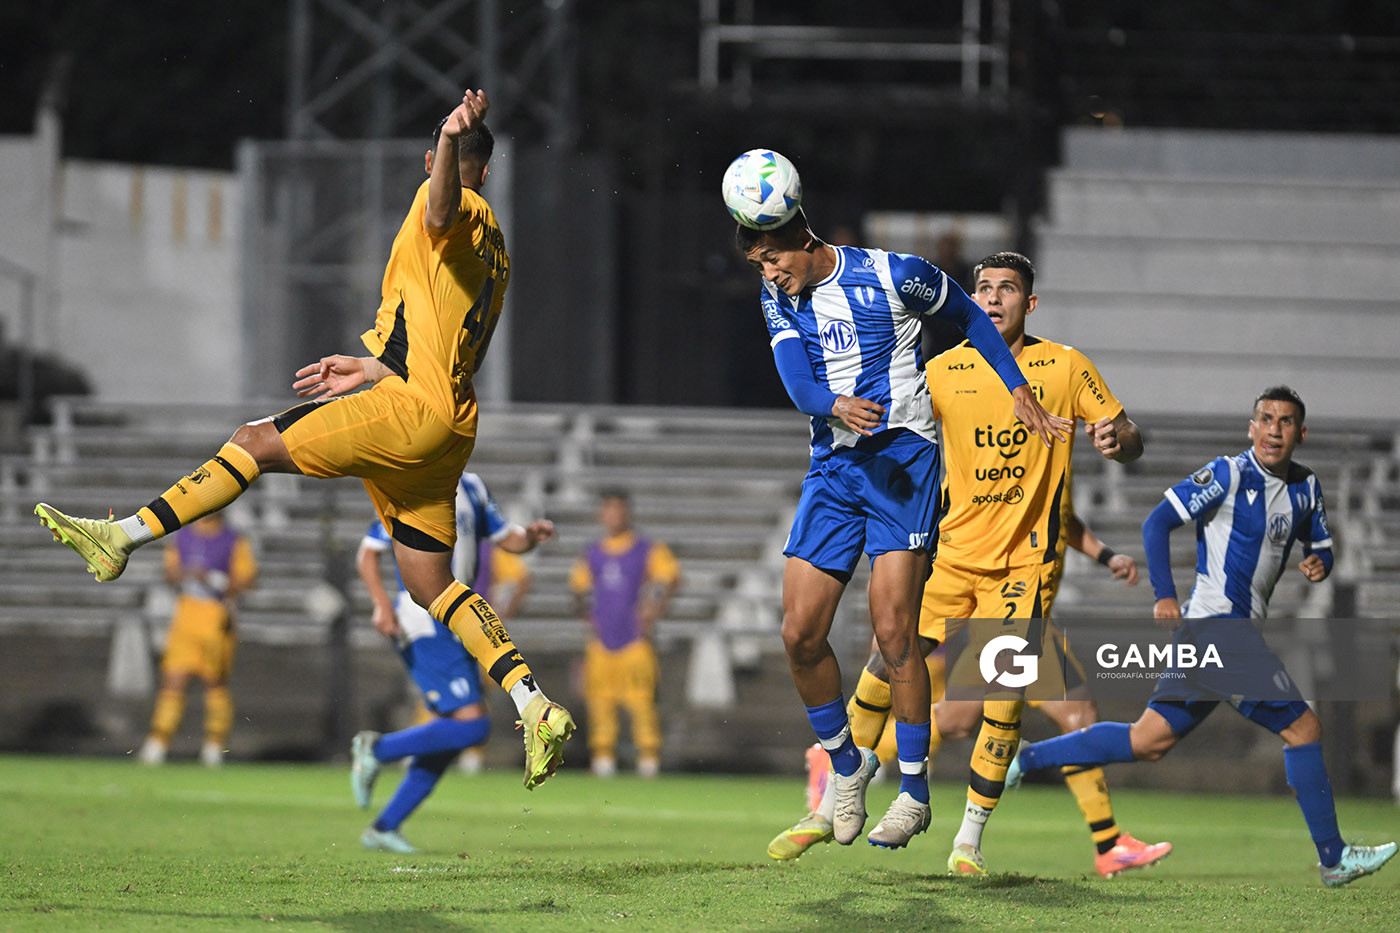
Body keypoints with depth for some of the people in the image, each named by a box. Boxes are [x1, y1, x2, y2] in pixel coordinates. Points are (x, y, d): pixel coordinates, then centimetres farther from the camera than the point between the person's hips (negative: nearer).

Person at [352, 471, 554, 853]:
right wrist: (383, 603, -22)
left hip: (454, 627, 9)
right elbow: (368, 553, -8)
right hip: (425, 624, -9)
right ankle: (377, 749, -4)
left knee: (446, 737, 7)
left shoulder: (470, 488, 15)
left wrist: (531, 534, -1)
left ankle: (383, 828, 13)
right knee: (472, 724, -17)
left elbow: (508, 540, 22)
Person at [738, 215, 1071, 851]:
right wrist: (836, 406, -29)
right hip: (833, 463, 5)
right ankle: (846, 766, 19)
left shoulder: (892, 274, -5)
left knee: (893, 631, -14)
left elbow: (969, 317, 11)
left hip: (903, 456, -5)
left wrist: (1019, 392, 6)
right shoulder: (778, 300, 8)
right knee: (800, 633, -2)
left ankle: (914, 792, -5)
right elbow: (797, 383, -7)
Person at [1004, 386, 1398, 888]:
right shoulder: (1229, 475, -9)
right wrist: (1165, 596, -15)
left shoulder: (1306, 488, 14)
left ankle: (1027, 757, 13)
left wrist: (1319, 563, 2)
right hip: (1217, 620, -8)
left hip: (1240, 631, 8)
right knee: (1302, 727, -10)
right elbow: (1157, 522, -9)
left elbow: (1320, 544, 27)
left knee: (1148, 741, 7)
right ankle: (1333, 858, -5)